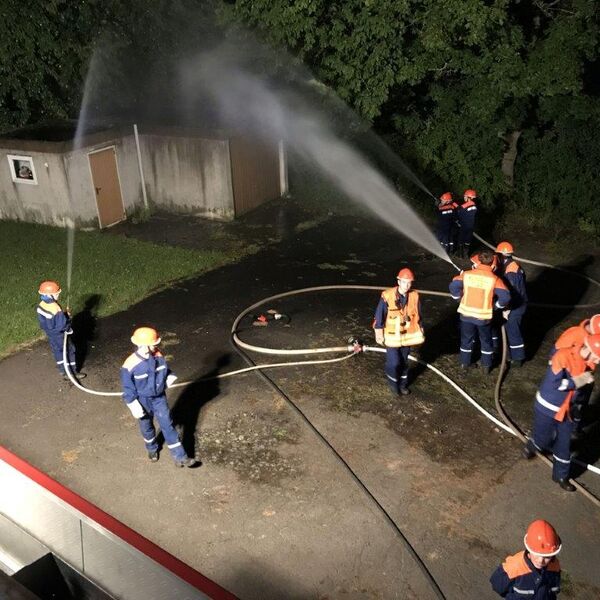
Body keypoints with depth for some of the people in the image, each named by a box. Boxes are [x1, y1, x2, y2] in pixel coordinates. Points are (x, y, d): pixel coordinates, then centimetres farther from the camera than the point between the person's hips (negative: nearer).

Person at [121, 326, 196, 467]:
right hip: (143, 401, -3)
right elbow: (128, 389, -17)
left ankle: (179, 456, 13)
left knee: (168, 425, 6)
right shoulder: (130, 365, -27)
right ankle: (152, 449, 50)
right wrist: (135, 408, -15)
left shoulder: (158, 355, -14)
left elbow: (164, 370, 7)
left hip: (159, 398, 3)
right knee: (147, 427, 21)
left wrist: (170, 377, -15)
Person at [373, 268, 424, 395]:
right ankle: (393, 382, 26)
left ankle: (403, 384, 38)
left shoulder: (415, 296, -8)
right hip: (392, 336, -3)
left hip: (407, 336, 3)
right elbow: (379, 316, -11)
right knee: (394, 362, -4)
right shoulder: (387, 296, -20)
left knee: (404, 361, 16)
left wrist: (420, 332, 10)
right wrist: (379, 334, -7)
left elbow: (418, 316, 5)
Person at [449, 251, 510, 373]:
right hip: (483, 316, -1)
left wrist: (459, 298, 5)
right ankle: (486, 365, 29)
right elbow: (505, 297, -17)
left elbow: (453, 286, -11)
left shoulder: (466, 274, -7)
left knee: (466, 339, 21)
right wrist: (497, 305, 2)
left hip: (466, 313, 1)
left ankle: (465, 363, 33)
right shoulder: (494, 279, -12)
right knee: (486, 340, 19)